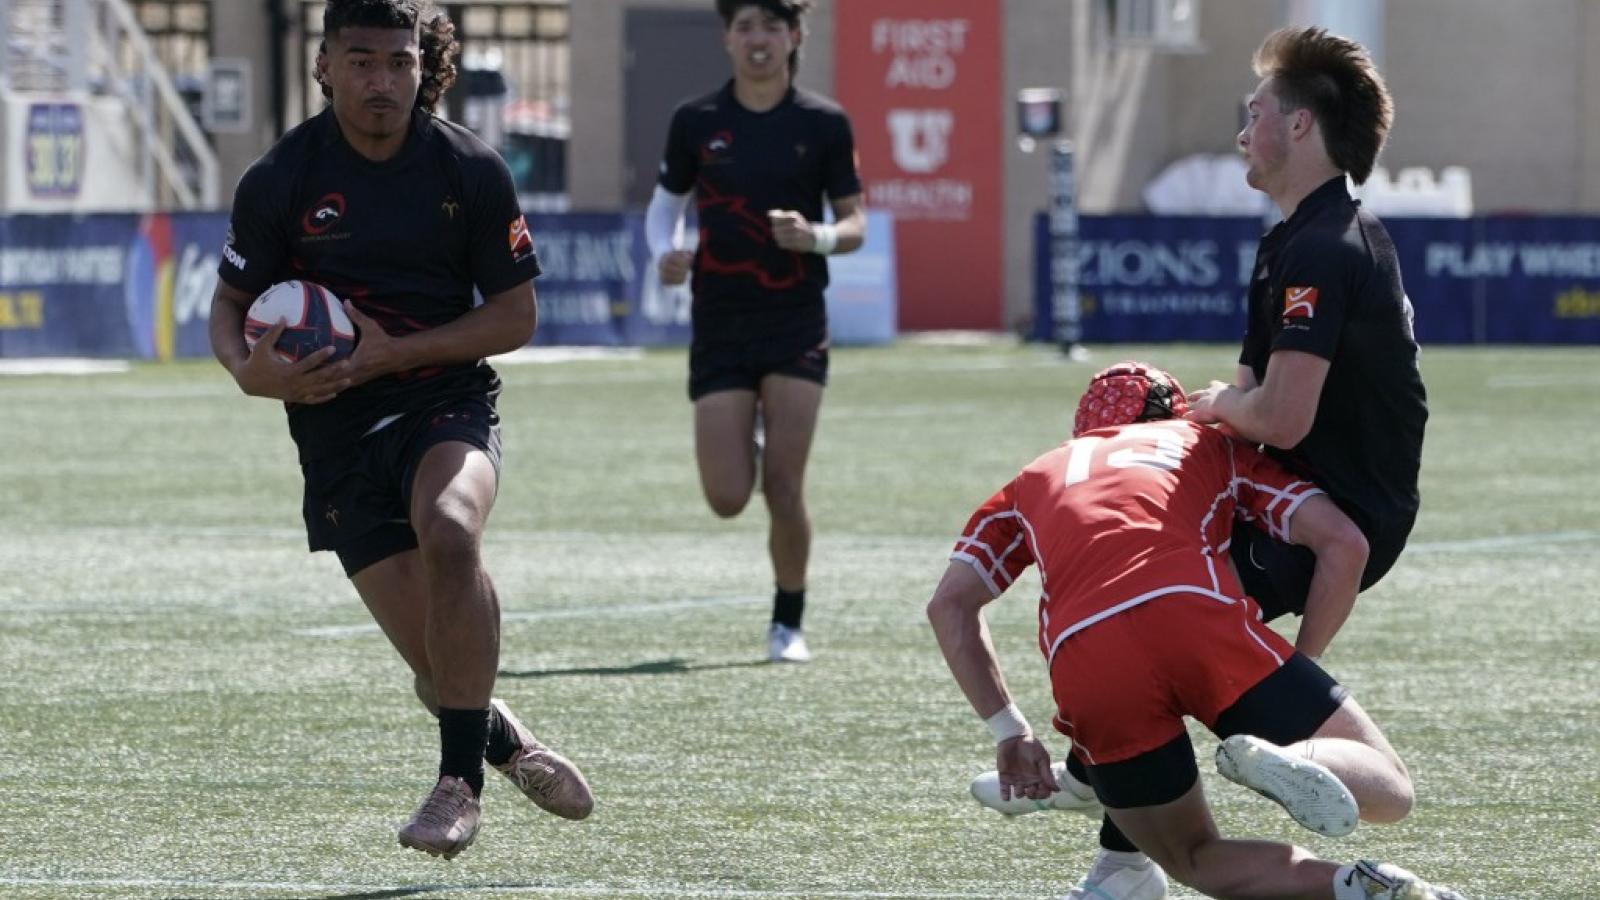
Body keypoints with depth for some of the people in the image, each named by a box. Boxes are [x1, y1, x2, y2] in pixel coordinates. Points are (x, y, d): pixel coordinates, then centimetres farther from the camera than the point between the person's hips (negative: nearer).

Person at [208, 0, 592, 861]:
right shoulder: (281, 180, -3)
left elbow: (516, 315, 0)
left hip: (447, 400, -1)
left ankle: (459, 781, -27)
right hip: (335, 431, 1)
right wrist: (251, 370, -17)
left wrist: (393, 352, -13)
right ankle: (508, 743, 28)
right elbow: (229, 305, 7)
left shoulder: (470, 171, -3)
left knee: (448, 529, -36)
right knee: (442, 664, -8)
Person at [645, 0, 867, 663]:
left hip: (796, 323, -1)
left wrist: (815, 236, -18)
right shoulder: (696, 122, 2)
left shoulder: (823, 123, -1)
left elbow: (855, 222, 4)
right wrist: (664, 253, -7)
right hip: (720, 326, 1)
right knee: (728, 498, -4)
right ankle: (752, 439, 33)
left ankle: (788, 621, 12)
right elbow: (665, 203, 14)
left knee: (784, 490, -7)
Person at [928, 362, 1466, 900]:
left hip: (1083, 667, 1)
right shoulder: (1214, 447, 32)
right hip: (1200, 619, -1)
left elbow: (950, 604, 26)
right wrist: (1298, 664, 26)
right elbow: (1343, 543, 19)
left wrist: (1009, 732, 27)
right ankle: (1289, 763, -26)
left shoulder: (1037, 478, 36)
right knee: (1387, 789, 8)